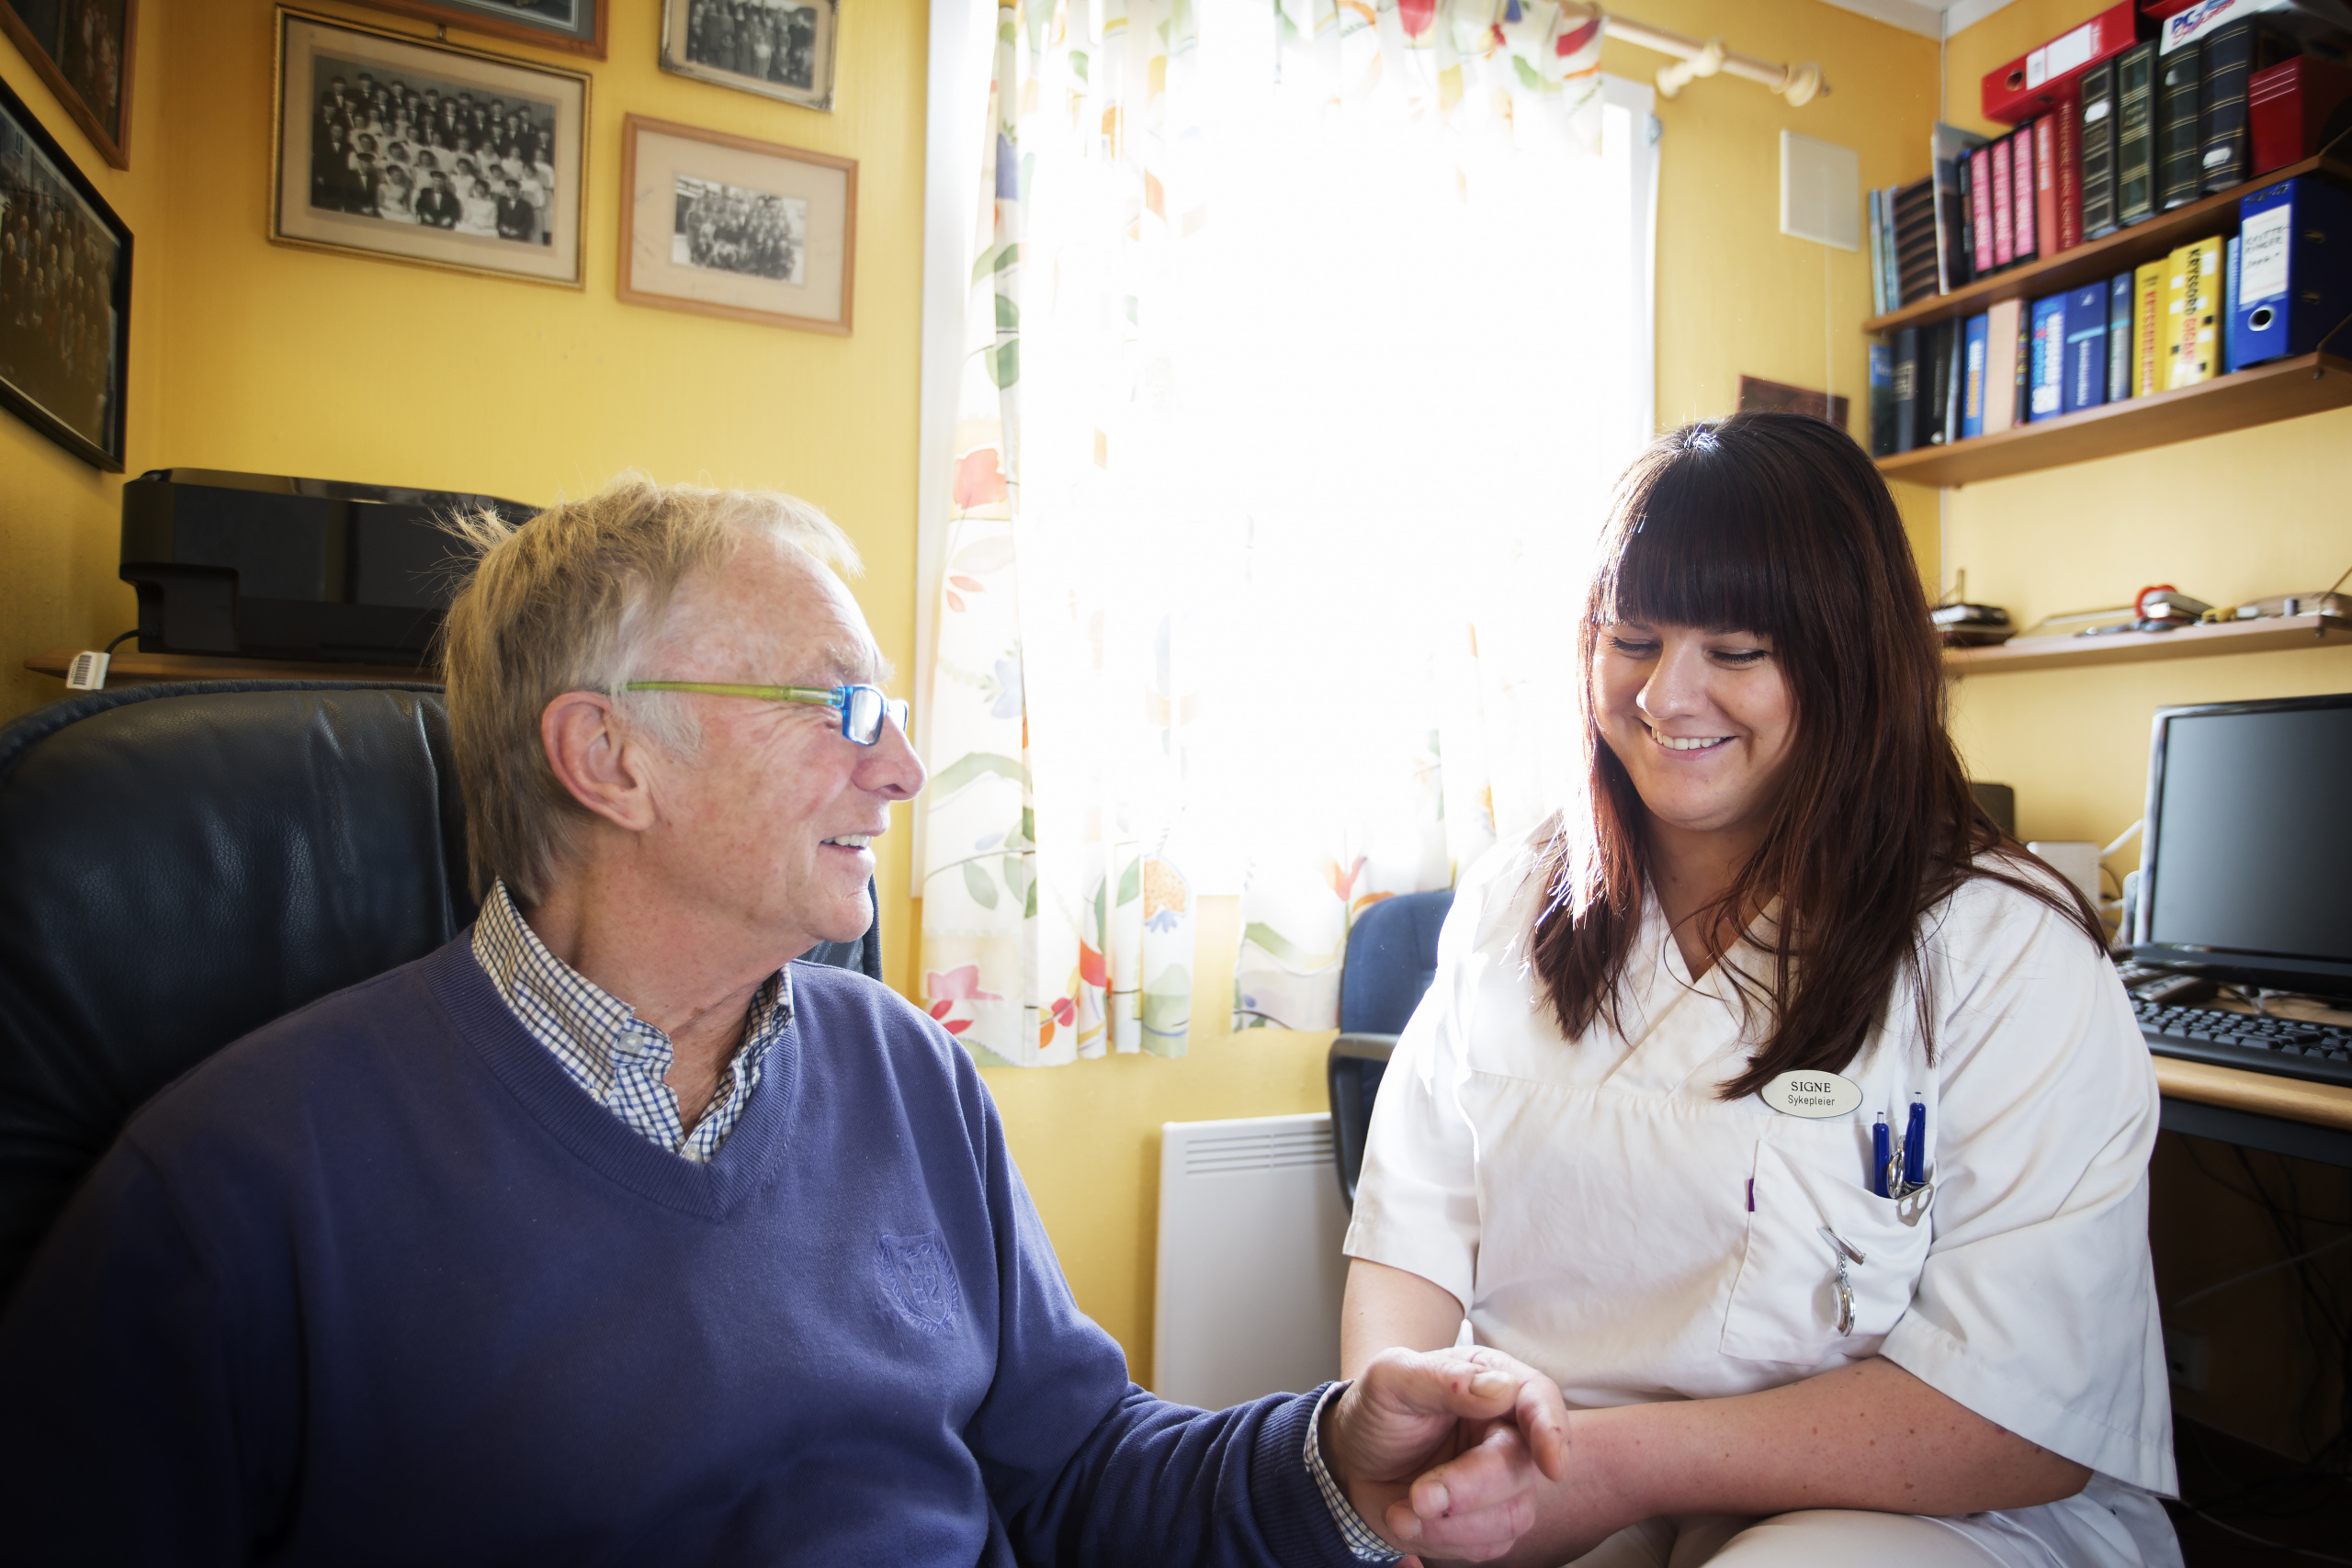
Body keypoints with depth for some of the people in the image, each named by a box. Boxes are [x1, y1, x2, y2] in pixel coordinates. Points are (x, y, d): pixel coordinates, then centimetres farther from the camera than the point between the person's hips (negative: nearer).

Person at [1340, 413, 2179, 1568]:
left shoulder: (2011, 954, -10)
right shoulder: (1514, 906, 5)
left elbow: (2030, 1417, -15)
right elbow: (1415, 1226, 2)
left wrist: (1622, 1462, -21)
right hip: (1527, 1471, 4)